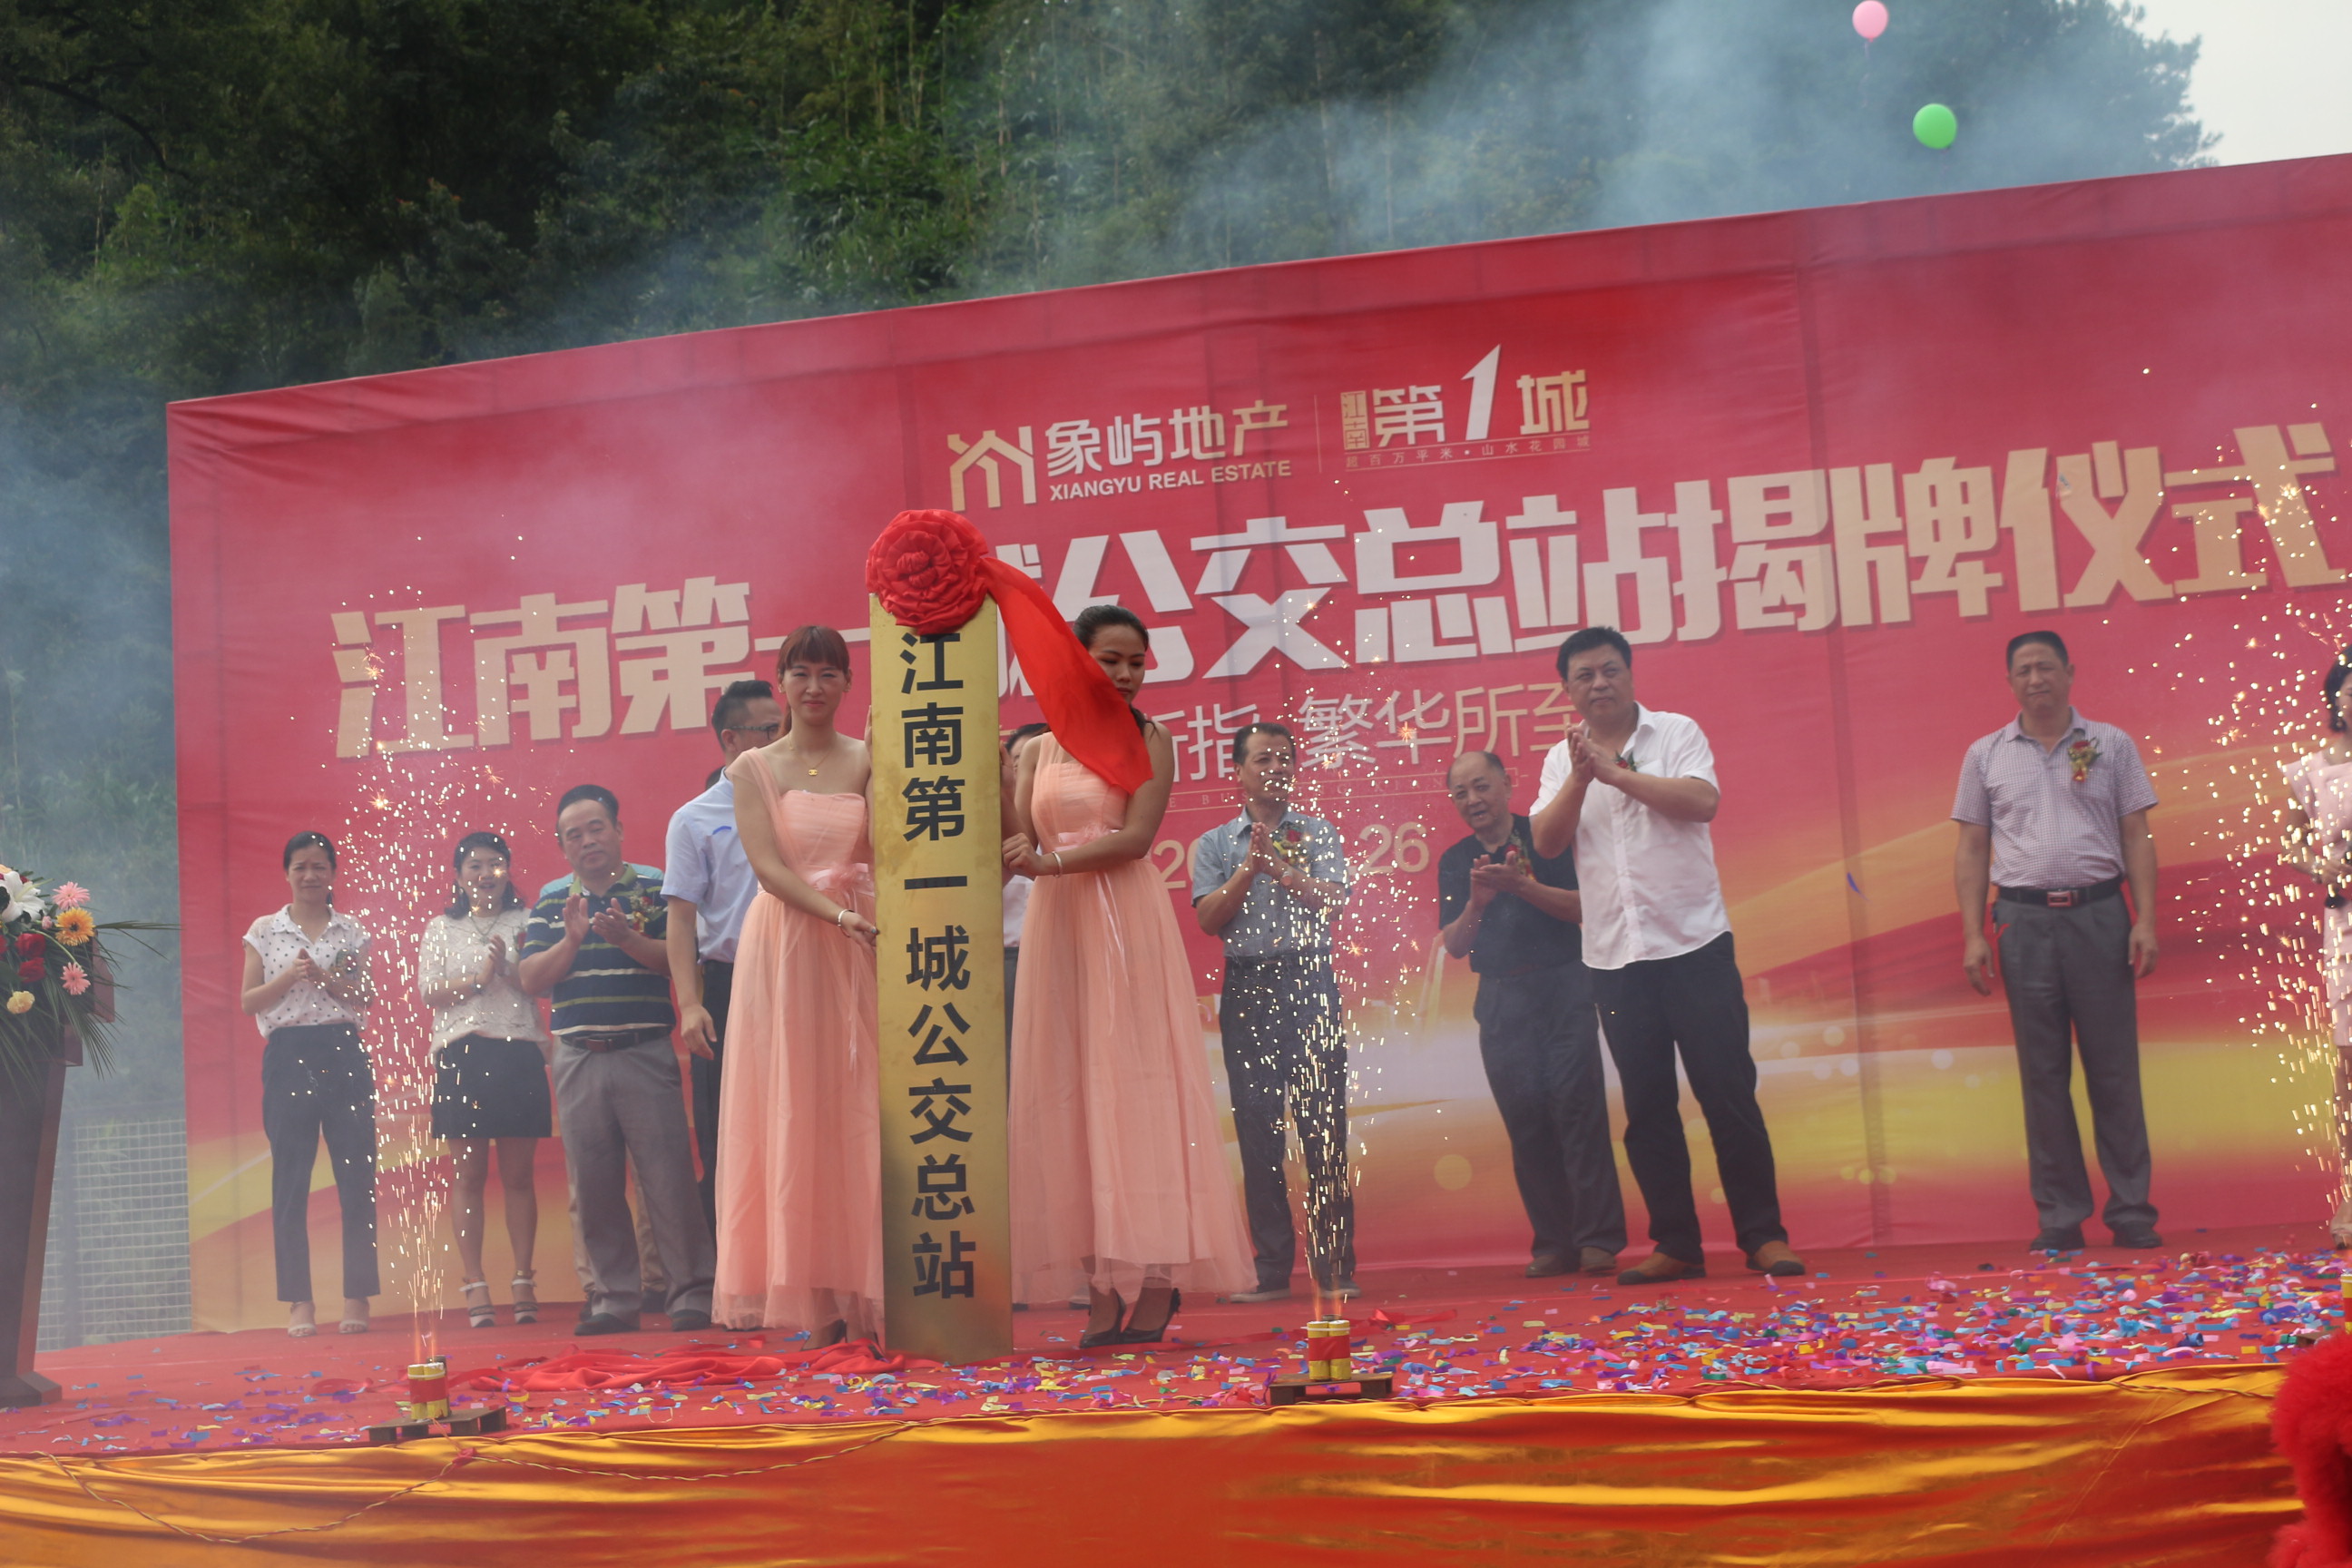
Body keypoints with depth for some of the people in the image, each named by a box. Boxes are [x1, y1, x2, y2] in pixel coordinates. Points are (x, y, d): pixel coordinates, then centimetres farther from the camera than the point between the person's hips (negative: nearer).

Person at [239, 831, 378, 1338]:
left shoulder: (351, 930, 11)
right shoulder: (265, 931, 9)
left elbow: (367, 999, 7)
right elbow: (248, 1002, 6)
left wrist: (325, 977, -9)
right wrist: (289, 976, -10)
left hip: (343, 1053, 1)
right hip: (289, 1055, 0)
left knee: (357, 1175, -3)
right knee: (290, 1179, -2)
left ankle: (357, 1297, 2)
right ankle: (299, 1302, 2)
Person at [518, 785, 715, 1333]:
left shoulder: (655, 888, 3)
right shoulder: (550, 902, 12)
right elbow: (531, 979, 5)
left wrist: (627, 939, -19)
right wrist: (571, 941, -11)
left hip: (645, 1055, -3)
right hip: (578, 1058, 4)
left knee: (668, 1176, -6)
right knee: (594, 1185, 5)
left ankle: (692, 1294, 1)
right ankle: (615, 1298, 13)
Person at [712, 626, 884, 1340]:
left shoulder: (870, 762, 8)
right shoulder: (754, 768, 5)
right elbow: (769, 867, -5)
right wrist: (841, 915, -17)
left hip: (860, 945, 1)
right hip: (782, 947, -1)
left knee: (860, 1112, -2)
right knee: (791, 1113, -2)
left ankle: (864, 1290, 1)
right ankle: (810, 1299, 1)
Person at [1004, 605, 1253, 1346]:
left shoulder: (1149, 742, 3)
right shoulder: (1037, 750, 15)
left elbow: (1137, 835, -9)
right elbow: (1019, 840, 8)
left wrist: (1051, 861, -17)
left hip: (1126, 922, -4)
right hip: (1056, 925, 4)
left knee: (1134, 1076, -8)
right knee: (1069, 1085, -1)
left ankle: (1155, 1277, -6)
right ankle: (1101, 1289, 0)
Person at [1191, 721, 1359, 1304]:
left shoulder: (1318, 834, 10)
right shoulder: (1214, 845, 12)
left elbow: (1331, 901, -5)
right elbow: (1209, 918, -1)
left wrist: (1279, 864, -12)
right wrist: (1251, 868, -10)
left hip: (1310, 982, -1)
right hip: (1247, 988, 1)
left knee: (1324, 1126, -3)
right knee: (1257, 1131, 1)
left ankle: (1334, 1267, 1)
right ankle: (1271, 1269, 7)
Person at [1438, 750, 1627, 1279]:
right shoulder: (1455, 862, 12)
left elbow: (1584, 907, -7)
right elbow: (1453, 946, 7)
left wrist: (1521, 885, -19)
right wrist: (1475, 905, -12)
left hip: (1564, 987, -3)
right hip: (1501, 998, 3)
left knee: (1575, 1103, -10)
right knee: (1524, 1117, -1)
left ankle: (1598, 1239, -9)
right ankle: (1553, 1244, 2)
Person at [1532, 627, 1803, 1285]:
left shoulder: (1677, 733, 2)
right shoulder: (1563, 760, 10)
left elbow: (1703, 801, -16)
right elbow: (1546, 841, -2)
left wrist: (1615, 772, -15)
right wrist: (1581, 775, -15)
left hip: (1693, 942, -3)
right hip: (1614, 956, 3)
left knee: (1728, 1093, -3)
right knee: (1647, 1107, 5)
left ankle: (1763, 1235, 4)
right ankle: (1676, 1244, 12)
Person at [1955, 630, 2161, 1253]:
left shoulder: (2111, 745, 7)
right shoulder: (1986, 755, 9)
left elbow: (2137, 838, 6)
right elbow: (1971, 850, 9)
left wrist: (2145, 920, -4)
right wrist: (1973, 936, 1)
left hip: (2099, 915, -1)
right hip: (2024, 919, 1)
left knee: (2114, 1069, 0)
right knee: (2043, 1074, 3)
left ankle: (2132, 1212, 6)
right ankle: (2061, 1216, 8)